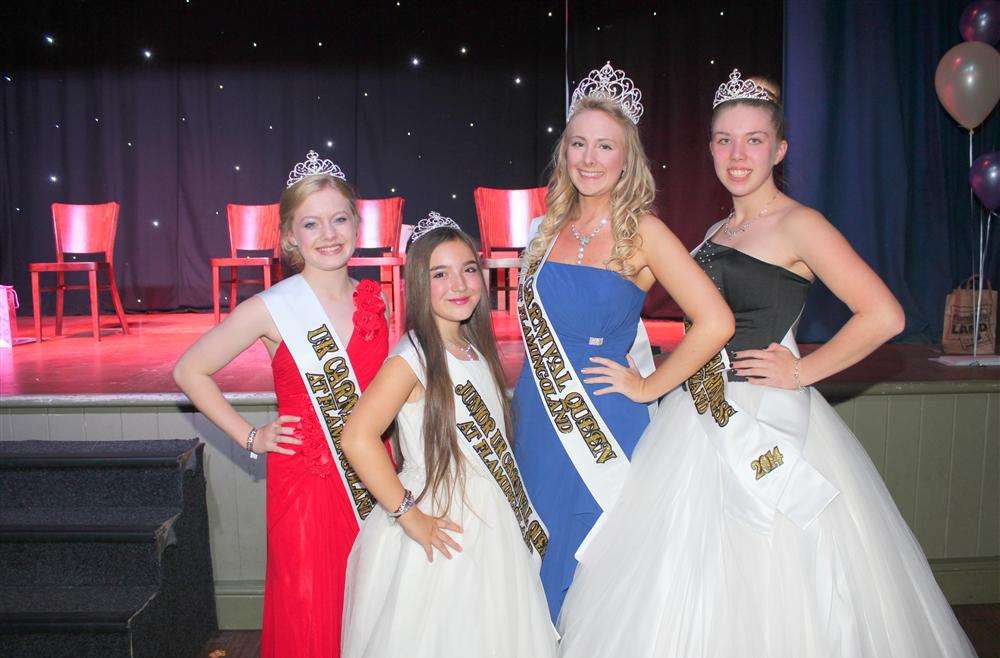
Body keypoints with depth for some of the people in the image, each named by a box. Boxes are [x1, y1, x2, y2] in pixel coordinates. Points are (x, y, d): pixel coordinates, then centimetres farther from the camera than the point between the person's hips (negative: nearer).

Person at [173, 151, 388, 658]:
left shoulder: (375, 301, 3)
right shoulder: (271, 310, -9)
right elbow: (190, 371, 1)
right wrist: (249, 437, -3)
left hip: (372, 481, 4)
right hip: (305, 483, -3)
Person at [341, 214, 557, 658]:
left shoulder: (477, 351, 7)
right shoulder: (413, 358, -18)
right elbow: (357, 438, -28)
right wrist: (408, 516, -22)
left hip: (492, 530, 7)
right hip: (443, 535, -7)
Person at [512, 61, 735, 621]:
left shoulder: (642, 231, -11)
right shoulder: (555, 226, 6)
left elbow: (716, 322, -19)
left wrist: (649, 387, -13)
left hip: (603, 426, -5)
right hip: (540, 422, 6)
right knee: (543, 562, 18)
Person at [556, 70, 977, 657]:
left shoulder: (797, 224, -9)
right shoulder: (717, 233, 13)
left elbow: (884, 316, -19)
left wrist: (801, 372, -13)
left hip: (767, 424, -7)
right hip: (701, 421, 7)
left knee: (765, 584, 1)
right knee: (688, 593, 12)